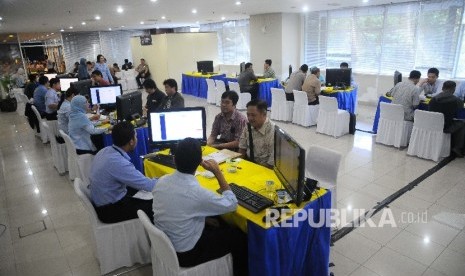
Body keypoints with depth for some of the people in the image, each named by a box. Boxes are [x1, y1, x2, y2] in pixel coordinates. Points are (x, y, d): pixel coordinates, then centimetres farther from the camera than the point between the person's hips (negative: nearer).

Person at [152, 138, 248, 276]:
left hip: (164, 245, 7)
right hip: (184, 253, -6)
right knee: (239, 237, 11)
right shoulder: (196, 192, -32)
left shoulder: (161, 180, -11)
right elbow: (232, 204, -16)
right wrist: (217, 172, -12)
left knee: (214, 225, 26)